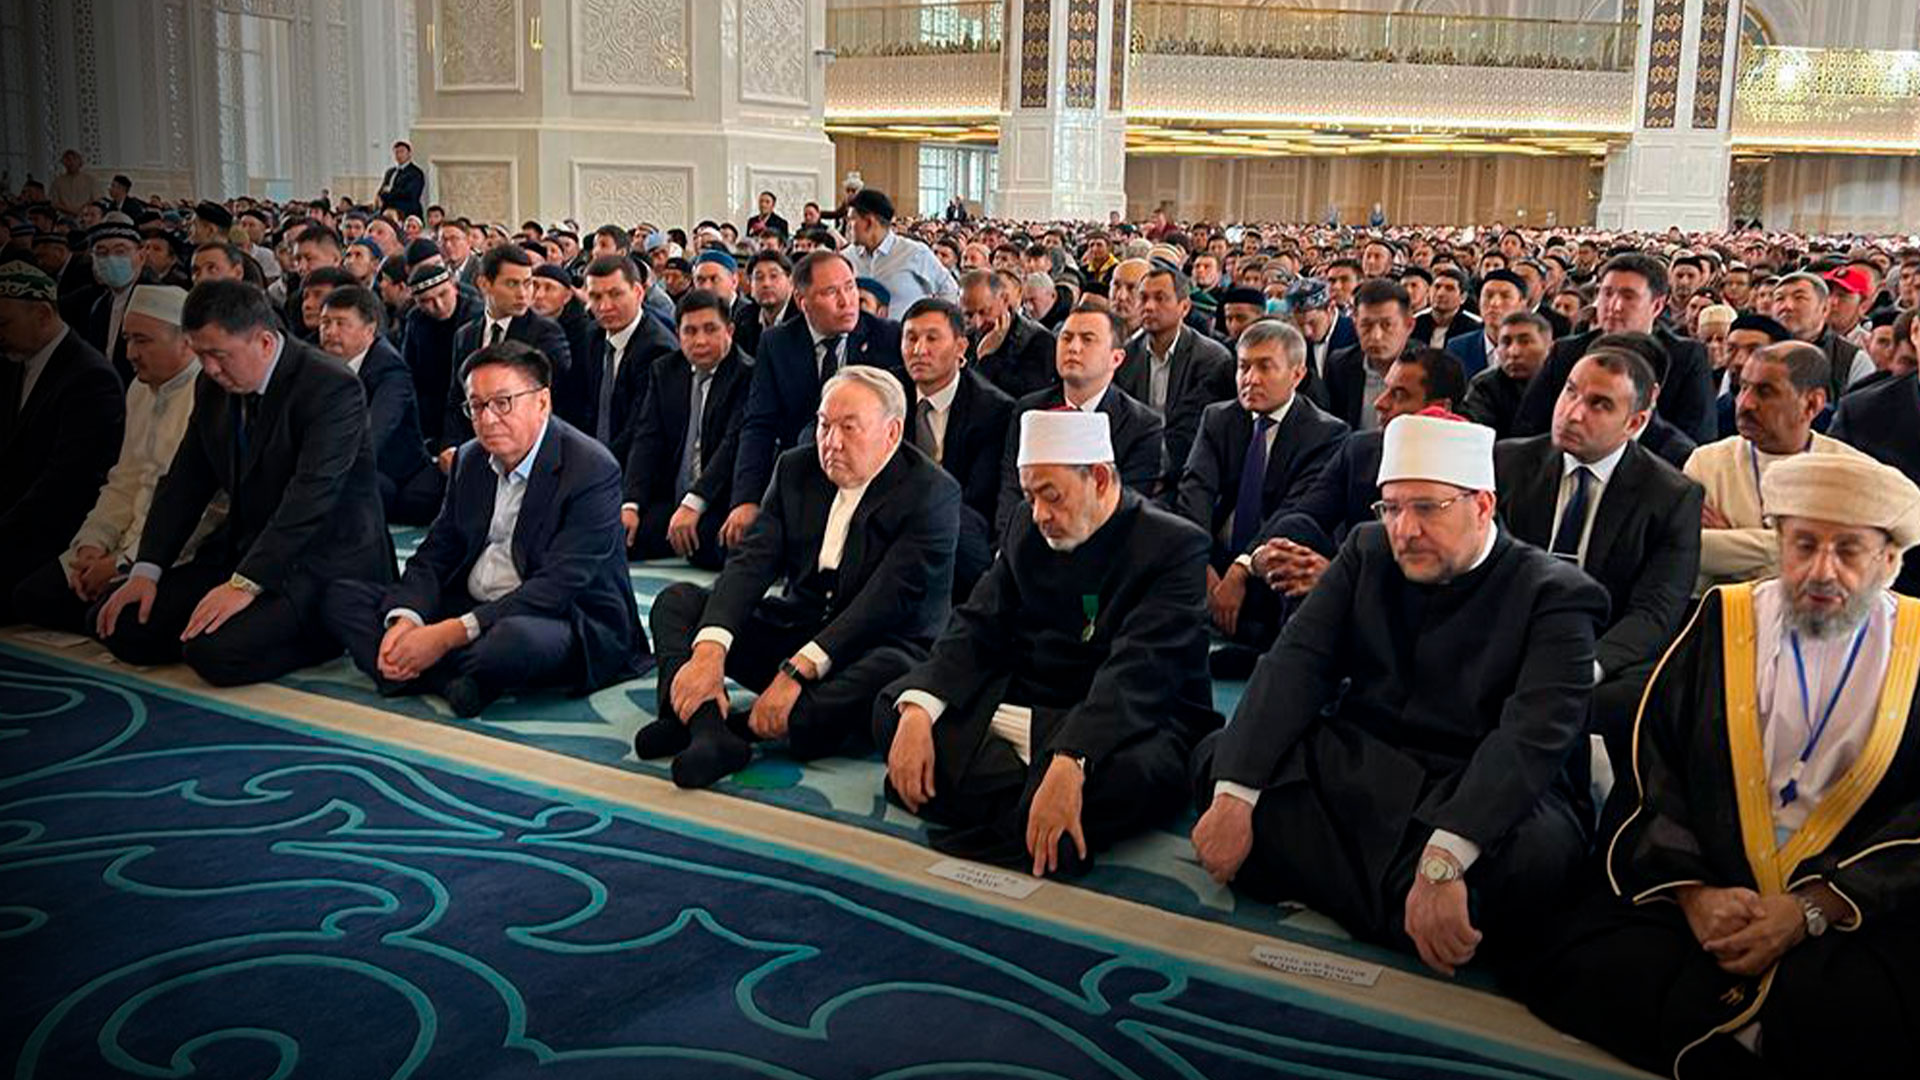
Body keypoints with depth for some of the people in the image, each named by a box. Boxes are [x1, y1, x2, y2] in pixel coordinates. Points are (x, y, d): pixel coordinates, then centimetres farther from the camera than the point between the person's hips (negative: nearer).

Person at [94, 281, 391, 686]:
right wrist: (147, 570, -2)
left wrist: (246, 583, -31)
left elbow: (312, 495, -26)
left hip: (324, 560, -8)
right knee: (124, 626, -2)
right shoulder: (213, 386, 7)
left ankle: (326, 633, -3)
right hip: (241, 552, 8)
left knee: (216, 652, -27)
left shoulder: (331, 386, -18)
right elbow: (186, 482, 10)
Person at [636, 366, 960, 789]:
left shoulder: (933, 494, -13)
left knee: (890, 669, -39)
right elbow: (752, 561, -7)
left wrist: (799, 670, -32)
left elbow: (886, 600, -23)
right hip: (793, 628, 6)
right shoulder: (796, 469, 5)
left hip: (875, 647, -5)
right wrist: (710, 650, -25)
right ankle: (711, 732, -34)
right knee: (678, 601, -7)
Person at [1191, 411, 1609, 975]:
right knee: (1217, 757, -19)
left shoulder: (1554, 594, -8)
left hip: (1476, 795, -4)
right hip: (1354, 769, 4)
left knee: (1538, 848, -37)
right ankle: (1408, 915, -21)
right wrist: (1234, 796, -22)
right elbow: (1294, 664, -6)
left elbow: (1533, 734, -23)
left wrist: (1442, 861, -39)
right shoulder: (1368, 551, 6)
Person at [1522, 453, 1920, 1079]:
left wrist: (1811, 909, -15)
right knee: (1572, 959, -24)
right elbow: (1652, 769, 5)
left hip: (1861, 907, -2)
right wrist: (1693, 892, -11)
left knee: (1836, 1008, -35)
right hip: (1702, 896, 2)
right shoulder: (1721, 623, 10)